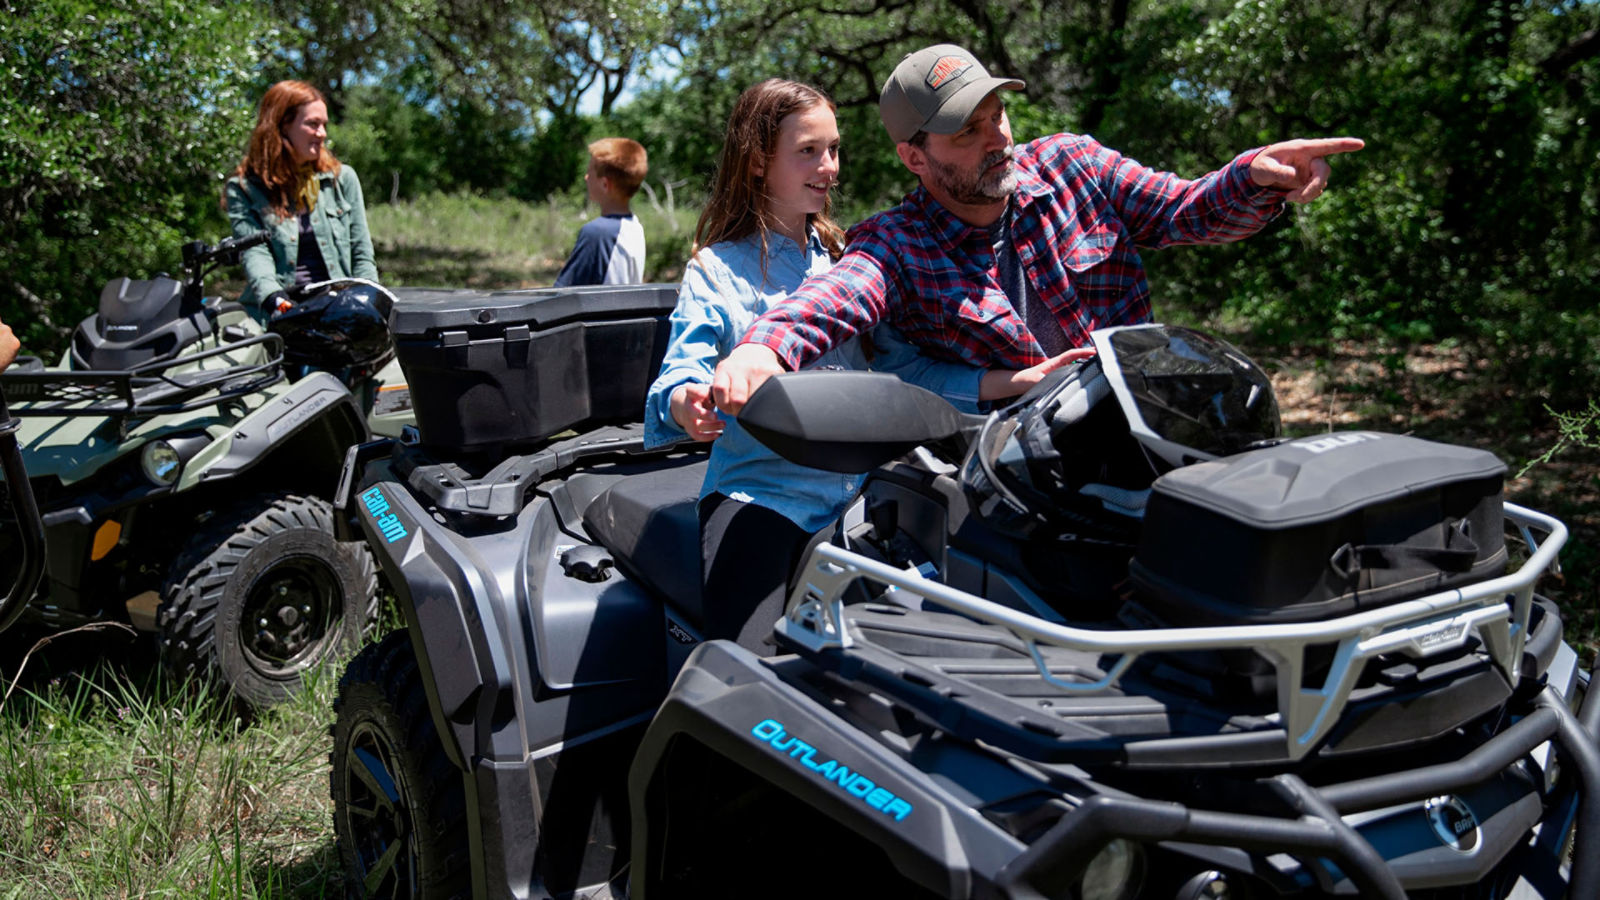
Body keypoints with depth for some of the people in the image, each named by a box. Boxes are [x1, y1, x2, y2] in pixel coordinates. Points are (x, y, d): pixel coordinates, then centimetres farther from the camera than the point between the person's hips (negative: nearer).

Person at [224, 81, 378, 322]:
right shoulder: (243, 189, 8)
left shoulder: (343, 178, 15)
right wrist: (272, 297, -27)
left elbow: (361, 253, 13)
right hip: (274, 316, -2)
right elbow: (254, 252, -7)